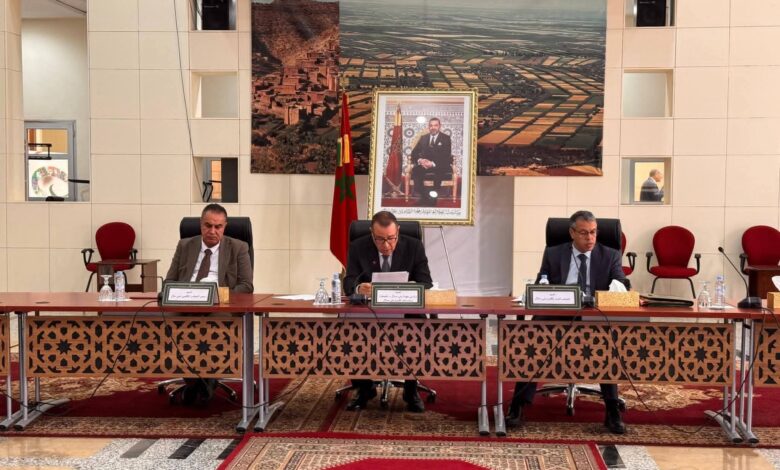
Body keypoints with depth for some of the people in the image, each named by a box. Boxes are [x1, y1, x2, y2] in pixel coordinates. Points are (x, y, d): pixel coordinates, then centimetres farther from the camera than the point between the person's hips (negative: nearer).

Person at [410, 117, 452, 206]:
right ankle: (424, 197, -30)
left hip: (440, 165, -3)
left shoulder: (446, 138, 5)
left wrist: (433, 163, -24)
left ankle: (433, 197, -31)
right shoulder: (423, 138, 16)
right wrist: (419, 160, -14)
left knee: (439, 171, -39)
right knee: (415, 170, -30)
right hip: (424, 164, 3)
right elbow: (414, 153, 11)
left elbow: (446, 156, -7)